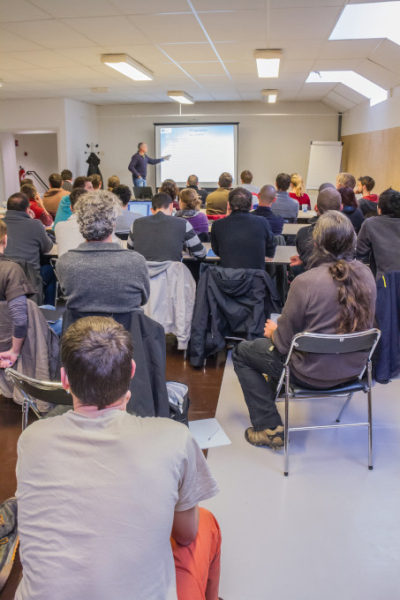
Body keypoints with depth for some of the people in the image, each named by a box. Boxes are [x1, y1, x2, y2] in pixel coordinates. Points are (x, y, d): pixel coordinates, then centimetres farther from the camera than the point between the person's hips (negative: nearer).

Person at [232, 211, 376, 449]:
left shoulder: (305, 282, -27)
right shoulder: (365, 274, -8)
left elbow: (284, 343, -19)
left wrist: (273, 332, 6)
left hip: (314, 374, -7)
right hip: (354, 368, 7)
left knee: (241, 352, 14)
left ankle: (270, 427, 15)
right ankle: (272, 390, 51)